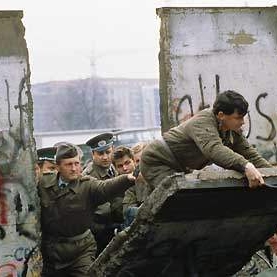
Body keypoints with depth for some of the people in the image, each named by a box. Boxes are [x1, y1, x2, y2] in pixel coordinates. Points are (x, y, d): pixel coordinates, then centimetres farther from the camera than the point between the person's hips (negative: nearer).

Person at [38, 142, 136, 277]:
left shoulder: (87, 185, -10)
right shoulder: (43, 183, 0)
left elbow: (106, 187, -30)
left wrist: (128, 178, -49)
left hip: (81, 249, -3)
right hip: (50, 249, 3)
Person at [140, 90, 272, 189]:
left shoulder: (234, 131, -3)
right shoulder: (203, 121, -30)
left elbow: (250, 154, 0)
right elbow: (214, 149, -48)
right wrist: (246, 166, -61)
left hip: (179, 169, 9)